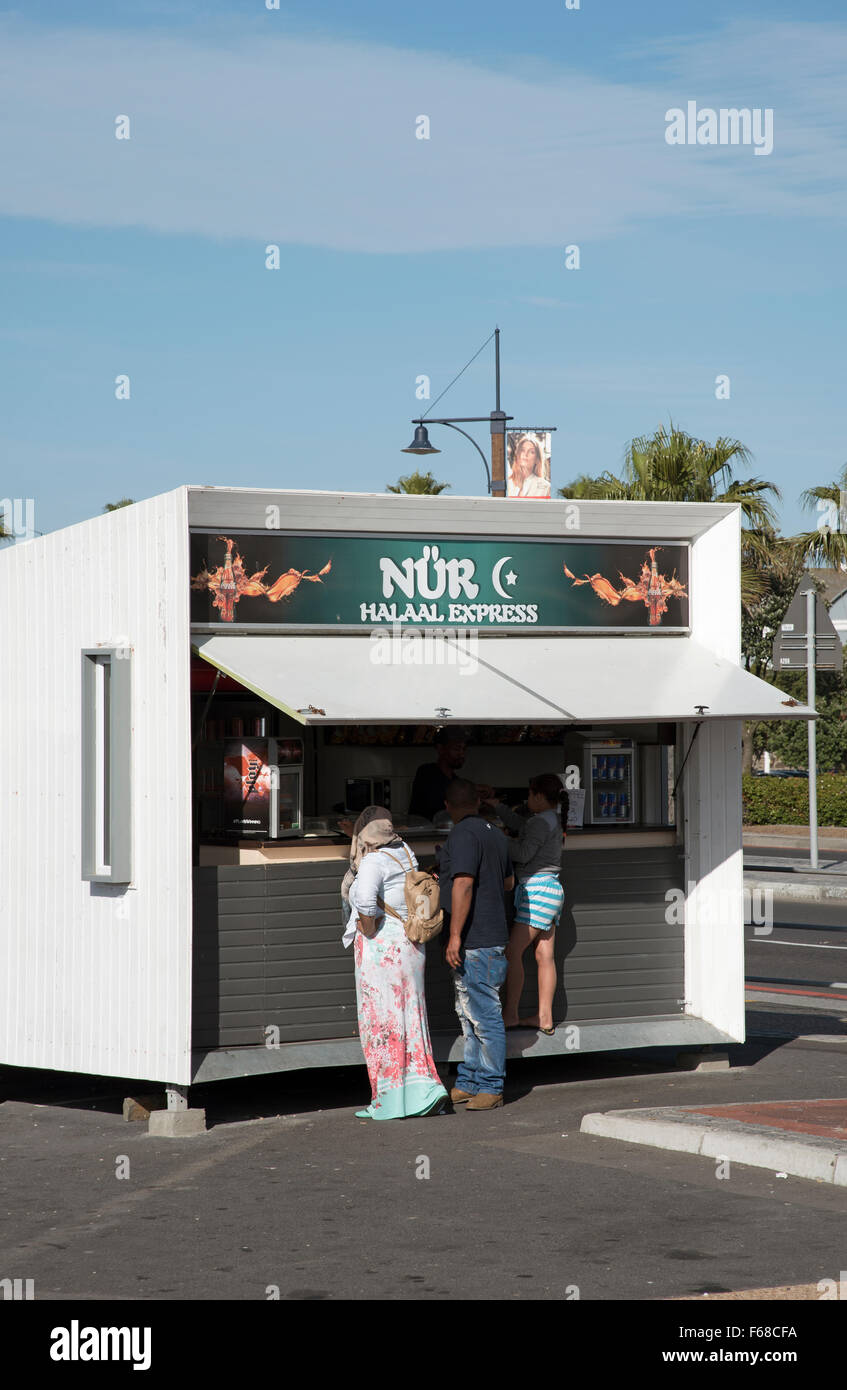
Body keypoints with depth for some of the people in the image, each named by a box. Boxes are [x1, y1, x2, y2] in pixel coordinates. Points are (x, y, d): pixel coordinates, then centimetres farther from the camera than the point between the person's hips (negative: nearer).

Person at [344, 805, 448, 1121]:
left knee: (381, 1023, 0)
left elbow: (365, 898, -33)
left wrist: (369, 931, -19)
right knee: (410, 1019, 13)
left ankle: (388, 1102, 3)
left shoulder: (373, 862, -16)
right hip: (411, 946, 7)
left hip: (379, 948, -7)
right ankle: (425, 1088, 9)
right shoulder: (405, 853, 8)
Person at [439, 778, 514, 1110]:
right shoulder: (493, 834, 15)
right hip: (492, 938, 10)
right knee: (469, 1014, 15)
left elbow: (463, 884, -23)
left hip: (474, 943, -10)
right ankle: (469, 1082, 20)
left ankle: (490, 1088, -2)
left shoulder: (463, 834, -14)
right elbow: (508, 882, 28)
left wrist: (455, 936, -24)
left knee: (484, 1016, -5)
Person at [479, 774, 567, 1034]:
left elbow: (524, 853, -17)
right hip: (552, 889, 10)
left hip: (537, 888, -10)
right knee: (544, 955, 7)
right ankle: (544, 1018, 6)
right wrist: (493, 803, 26)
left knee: (513, 952, -8)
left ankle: (510, 1014, -8)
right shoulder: (553, 820, 15)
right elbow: (519, 824, 25)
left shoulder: (542, 821, -14)